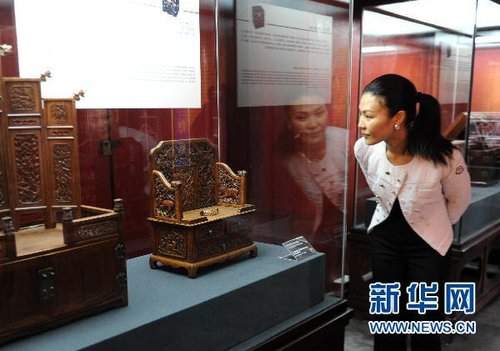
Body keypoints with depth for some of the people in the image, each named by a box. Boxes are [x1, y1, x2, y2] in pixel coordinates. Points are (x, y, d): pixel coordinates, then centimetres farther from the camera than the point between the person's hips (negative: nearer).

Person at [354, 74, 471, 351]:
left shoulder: (445, 158, -32)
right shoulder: (364, 149, -22)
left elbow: (459, 200, -8)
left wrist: (436, 226, 7)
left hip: (427, 243, -3)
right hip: (384, 236, 3)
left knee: (423, 322, 7)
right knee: (387, 317, 15)